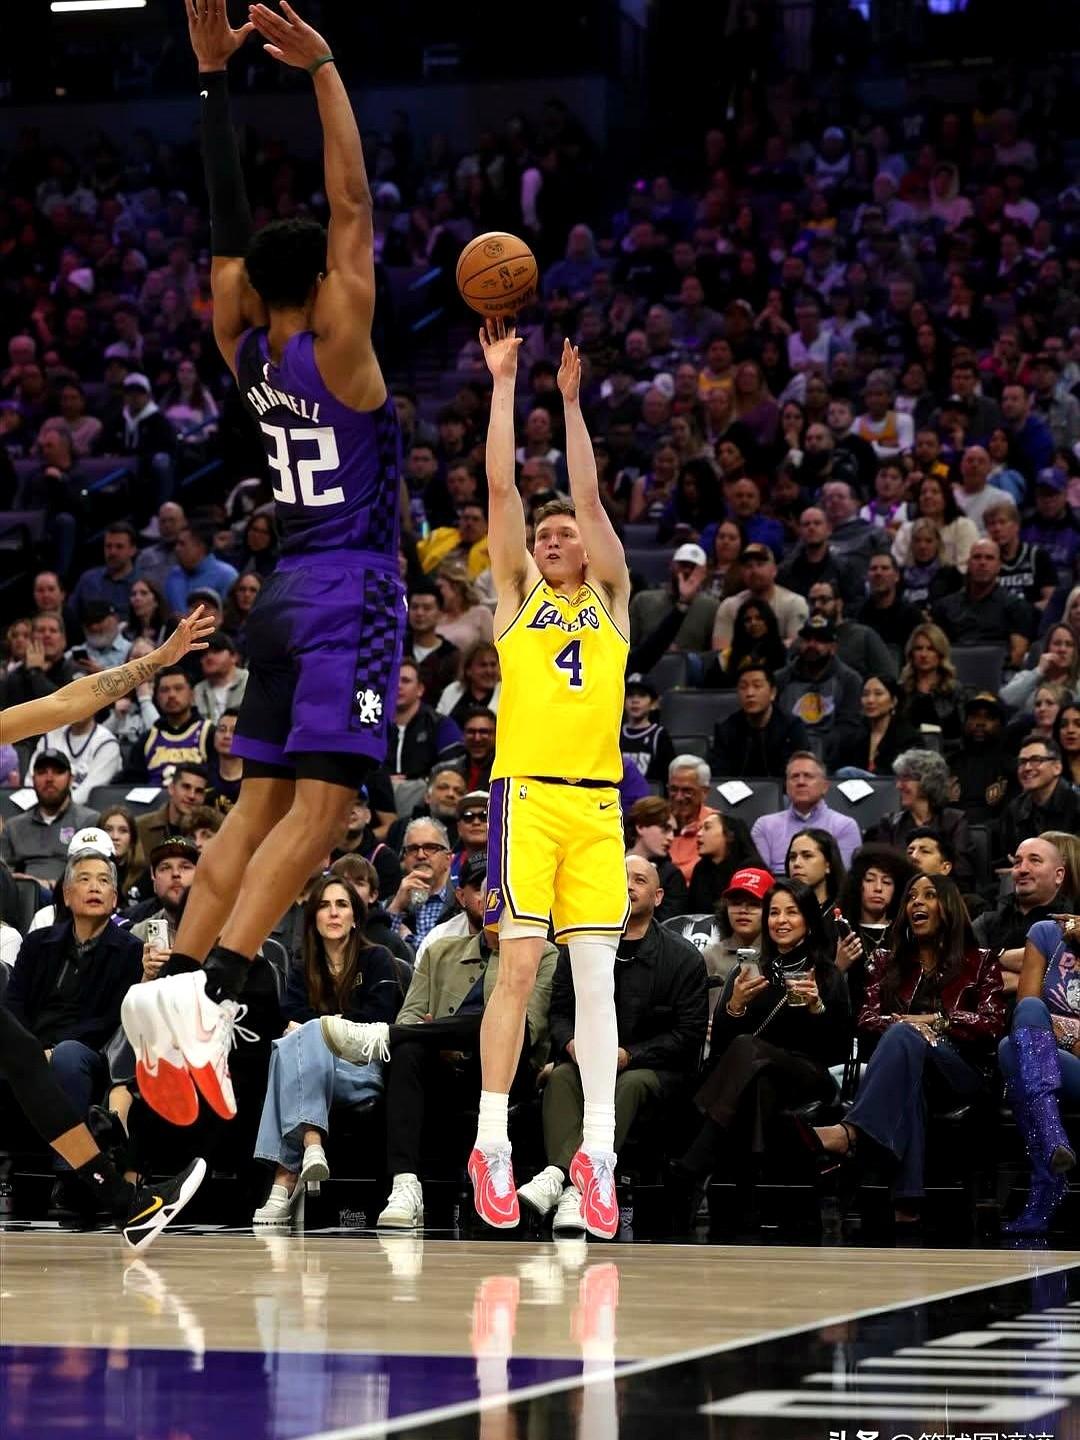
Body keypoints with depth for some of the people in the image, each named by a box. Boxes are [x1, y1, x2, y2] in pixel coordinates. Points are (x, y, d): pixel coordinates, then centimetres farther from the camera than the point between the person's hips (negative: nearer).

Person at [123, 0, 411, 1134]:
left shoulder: (244, 350, 5)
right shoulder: (336, 347, -10)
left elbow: (227, 226, 10)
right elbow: (350, 210, -15)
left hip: (288, 592, 7)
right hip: (348, 591, -7)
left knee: (260, 805, 10)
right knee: (318, 806, -13)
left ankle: (173, 988, 0)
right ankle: (211, 988, -27)